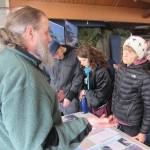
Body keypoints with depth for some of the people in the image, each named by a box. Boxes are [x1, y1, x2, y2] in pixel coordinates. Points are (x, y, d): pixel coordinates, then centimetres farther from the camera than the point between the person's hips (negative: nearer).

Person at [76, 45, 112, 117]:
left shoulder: (101, 72, -22)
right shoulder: (86, 70, 2)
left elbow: (100, 95, -21)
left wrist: (85, 92, -13)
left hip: (101, 109, -7)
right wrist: (82, 92, -2)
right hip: (91, 107, 7)